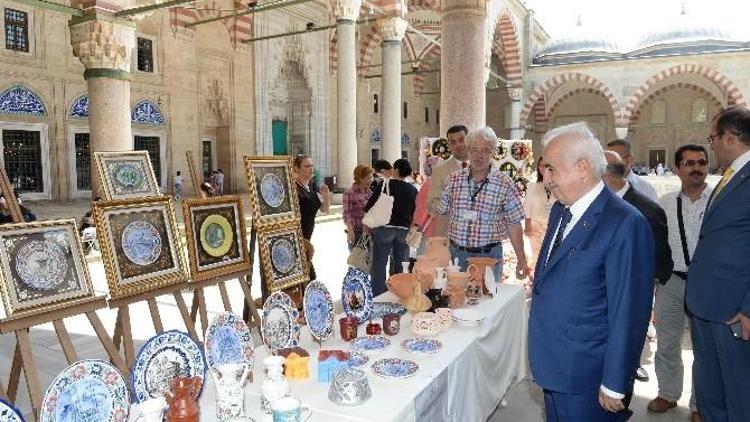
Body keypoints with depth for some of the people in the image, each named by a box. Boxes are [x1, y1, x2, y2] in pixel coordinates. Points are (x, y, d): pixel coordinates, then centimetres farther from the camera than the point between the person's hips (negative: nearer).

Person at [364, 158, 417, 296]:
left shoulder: (385, 184, -5)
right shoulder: (413, 190, 5)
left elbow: (370, 206, -6)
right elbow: (415, 213, 9)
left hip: (384, 228, -3)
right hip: (404, 230, 4)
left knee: (379, 264, 3)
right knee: (400, 265, 12)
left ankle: (378, 296, 3)